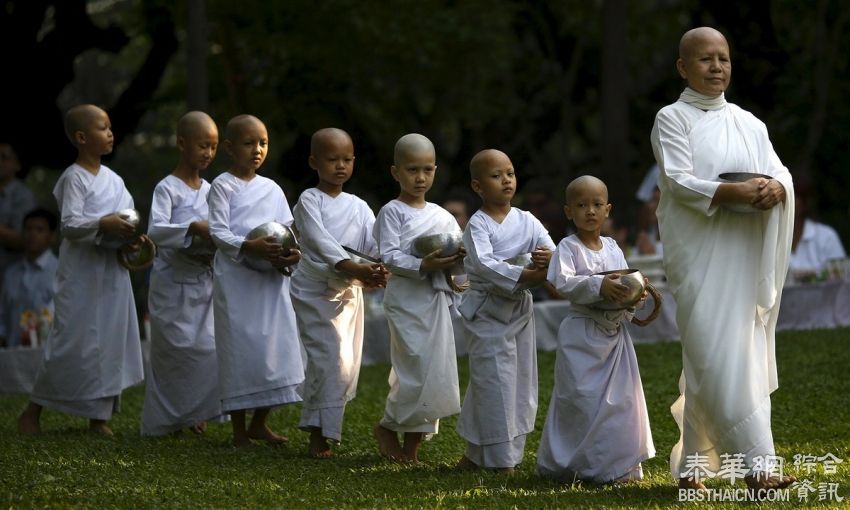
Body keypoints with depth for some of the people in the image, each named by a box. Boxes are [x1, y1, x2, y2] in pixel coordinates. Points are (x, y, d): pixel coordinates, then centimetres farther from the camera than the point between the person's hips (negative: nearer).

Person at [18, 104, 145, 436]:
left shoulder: (113, 180, 11)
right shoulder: (74, 178, -10)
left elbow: (125, 218, 15)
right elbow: (69, 225, -18)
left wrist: (130, 236, -6)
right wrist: (103, 225, -31)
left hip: (112, 270, 7)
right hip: (81, 272, -7)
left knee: (111, 340, 6)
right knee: (73, 340, -5)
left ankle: (99, 416, 13)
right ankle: (32, 411, 7)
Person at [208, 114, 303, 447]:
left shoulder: (272, 189, 13)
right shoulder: (223, 186, -3)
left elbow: (288, 230, 14)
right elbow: (219, 232, -11)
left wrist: (291, 253, -8)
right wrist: (250, 248, -26)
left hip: (271, 279, 5)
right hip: (235, 278, -5)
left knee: (276, 344, 5)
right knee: (239, 348, -3)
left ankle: (260, 423, 17)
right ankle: (239, 428, 3)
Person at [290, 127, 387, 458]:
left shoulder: (359, 207, 10)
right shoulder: (309, 201, -6)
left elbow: (372, 243, -5)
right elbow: (320, 241, -20)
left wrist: (380, 268, -27)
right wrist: (351, 267, -34)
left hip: (350, 293, 6)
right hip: (315, 291, -6)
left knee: (348, 365, 6)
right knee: (331, 359, -15)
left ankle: (321, 428, 20)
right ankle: (320, 436, -9)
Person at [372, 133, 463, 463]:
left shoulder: (443, 216, 15)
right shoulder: (392, 212, -4)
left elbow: (459, 252, 18)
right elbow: (388, 256, -14)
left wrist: (458, 258, -6)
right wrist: (423, 266, -26)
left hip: (437, 299, 6)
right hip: (406, 298, -6)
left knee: (437, 371, 4)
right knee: (416, 369, -11)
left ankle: (412, 444, 11)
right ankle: (388, 426, 10)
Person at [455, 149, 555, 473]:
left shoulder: (527, 221, 7)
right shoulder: (478, 224, -9)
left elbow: (551, 249, -1)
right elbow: (484, 265, -24)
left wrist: (550, 258, -26)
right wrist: (528, 275, -32)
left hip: (520, 310, 6)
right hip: (487, 311, -6)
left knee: (521, 384, 8)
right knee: (495, 385, -8)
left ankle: (477, 455, 18)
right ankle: (500, 461, -2)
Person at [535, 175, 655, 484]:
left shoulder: (613, 248, 10)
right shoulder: (568, 248, -7)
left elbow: (626, 283, 12)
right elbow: (563, 283, -21)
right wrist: (598, 285, -32)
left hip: (614, 331, 6)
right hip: (582, 333, -6)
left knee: (620, 398, 6)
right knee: (581, 398, -6)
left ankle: (617, 464, 14)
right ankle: (571, 466, 2)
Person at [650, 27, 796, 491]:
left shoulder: (749, 124, 15)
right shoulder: (672, 119, 1)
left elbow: (779, 171, 6)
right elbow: (679, 181, -12)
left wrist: (775, 188, -18)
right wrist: (732, 192, -26)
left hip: (744, 255, 5)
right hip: (699, 255, -5)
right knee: (716, 357, -14)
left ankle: (691, 466, 13)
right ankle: (757, 464, -20)